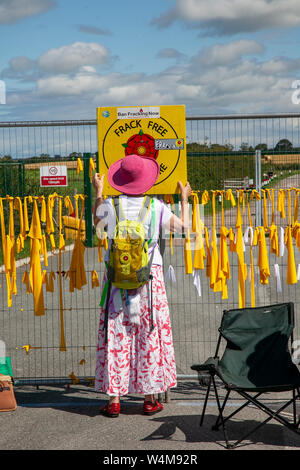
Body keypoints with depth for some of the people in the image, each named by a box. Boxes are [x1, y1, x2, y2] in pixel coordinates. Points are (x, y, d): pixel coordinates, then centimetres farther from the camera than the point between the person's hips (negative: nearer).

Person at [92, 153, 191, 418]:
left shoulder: (109, 206, -4)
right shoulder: (156, 207, -5)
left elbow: (96, 223, 18)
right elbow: (184, 227, 9)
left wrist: (98, 193, 30)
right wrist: (185, 199, 24)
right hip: (149, 277, 0)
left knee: (116, 335, 5)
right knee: (150, 335, 7)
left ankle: (114, 400, 6)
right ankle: (150, 398, 12)